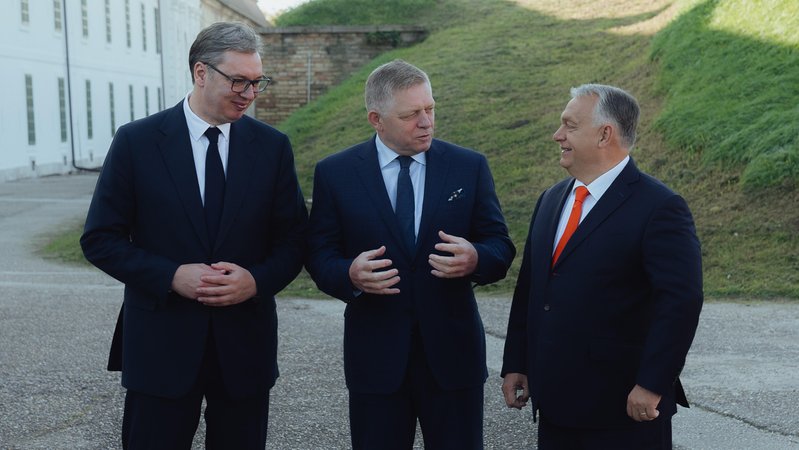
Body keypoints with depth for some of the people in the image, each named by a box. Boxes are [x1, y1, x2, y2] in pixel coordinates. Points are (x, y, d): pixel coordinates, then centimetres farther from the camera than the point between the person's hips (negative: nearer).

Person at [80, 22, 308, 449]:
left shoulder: (272, 146, 1)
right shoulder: (136, 141, -4)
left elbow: (293, 238, 5)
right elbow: (100, 238, -3)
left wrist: (257, 281, -15)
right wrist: (172, 276, -16)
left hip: (245, 341, 2)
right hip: (160, 342, -2)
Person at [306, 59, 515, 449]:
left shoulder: (469, 167, 1)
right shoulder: (335, 173, -1)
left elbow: (500, 245, 3)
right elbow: (319, 254, 2)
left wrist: (475, 259, -20)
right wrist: (350, 274, -20)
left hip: (452, 352, 1)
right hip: (374, 356, 0)